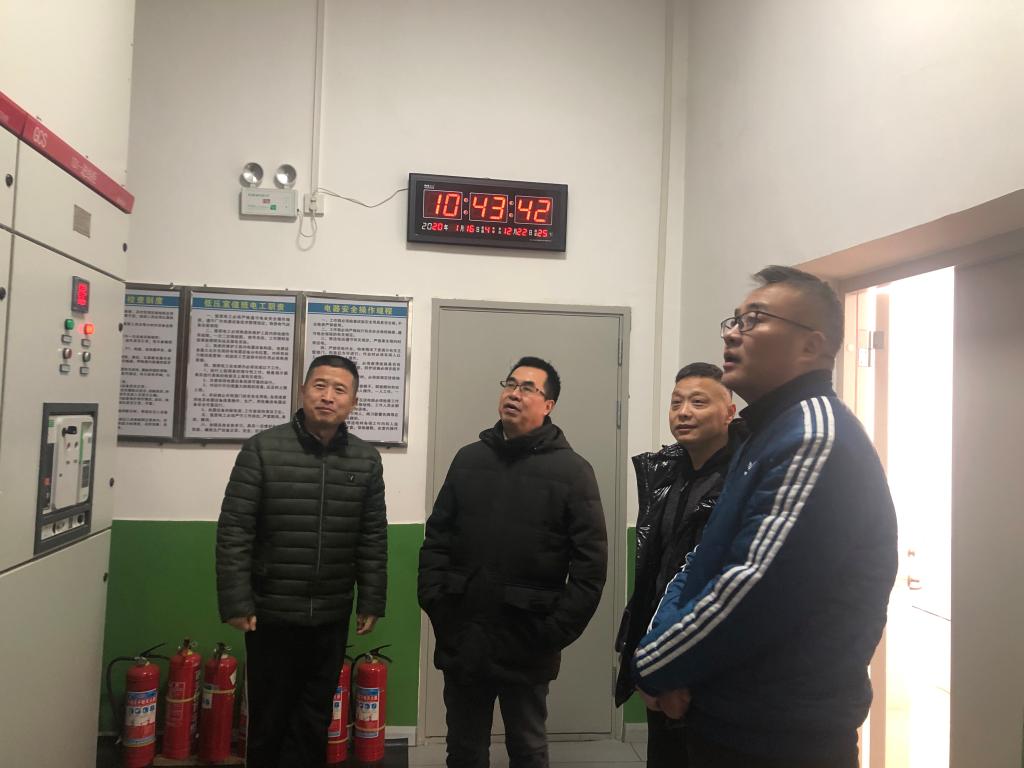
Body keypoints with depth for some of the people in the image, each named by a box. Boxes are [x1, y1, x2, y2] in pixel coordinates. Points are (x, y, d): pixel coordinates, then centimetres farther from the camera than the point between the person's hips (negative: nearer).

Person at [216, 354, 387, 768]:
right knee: (268, 718, 14)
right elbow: (233, 533, -9)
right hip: (271, 613, -2)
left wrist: (371, 603, 3)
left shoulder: (366, 459, 1)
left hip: (332, 617, 2)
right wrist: (235, 603, -11)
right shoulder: (262, 449, -7)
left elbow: (373, 540, 4)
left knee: (314, 719, 16)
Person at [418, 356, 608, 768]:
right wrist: (434, 603, -3)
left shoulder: (572, 471, -6)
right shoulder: (468, 459, 6)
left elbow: (590, 564, -10)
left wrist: (555, 633, -13)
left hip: (526, 646, -3)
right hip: (461, 639, 3)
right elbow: (436, 539, 7)